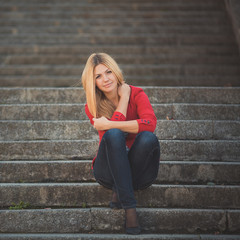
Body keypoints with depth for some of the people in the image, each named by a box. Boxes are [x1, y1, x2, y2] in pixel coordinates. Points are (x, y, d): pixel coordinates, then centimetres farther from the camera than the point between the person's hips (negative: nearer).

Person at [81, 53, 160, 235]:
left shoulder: (137, 94, -4)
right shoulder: (92, 107, -2)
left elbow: (150, 123, -25)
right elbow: (113, 129, -20)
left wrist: (109, 124, -24)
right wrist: (124, 96, -13)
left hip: (139, 170, 0)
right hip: (109, 170, 0)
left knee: (148, 138, -32)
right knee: (114, 134, -31)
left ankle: (119, 192, -14)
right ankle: (129, 206, -32)